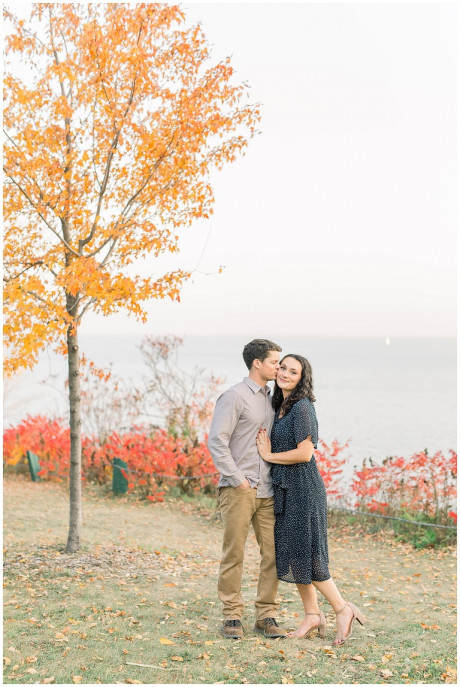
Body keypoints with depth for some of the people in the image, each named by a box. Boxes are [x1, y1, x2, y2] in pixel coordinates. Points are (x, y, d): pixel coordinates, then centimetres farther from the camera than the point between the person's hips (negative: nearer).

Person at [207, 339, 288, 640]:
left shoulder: (271, 399, 16)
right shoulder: (235, 396, -6)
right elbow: (217, 441, -12)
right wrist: (237, 479, -14)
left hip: (267, 491, 7)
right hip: (239, 490, -7)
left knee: (273, 552, 4)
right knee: (234, 553, -1)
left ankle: (266, 615, 12)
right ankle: (232, 617, 7)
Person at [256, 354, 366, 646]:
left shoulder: (302, 407, -15)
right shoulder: (280, 406, 12)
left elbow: (304, 453, -20)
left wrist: (269, 455, -11)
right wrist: (266, 445, 3)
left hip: (302, 486, -9)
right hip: (285, 487, 9)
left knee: (303, 554, -6)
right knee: (290, 553, 10)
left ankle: (343, 609, 5)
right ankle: (313, 615, 17)